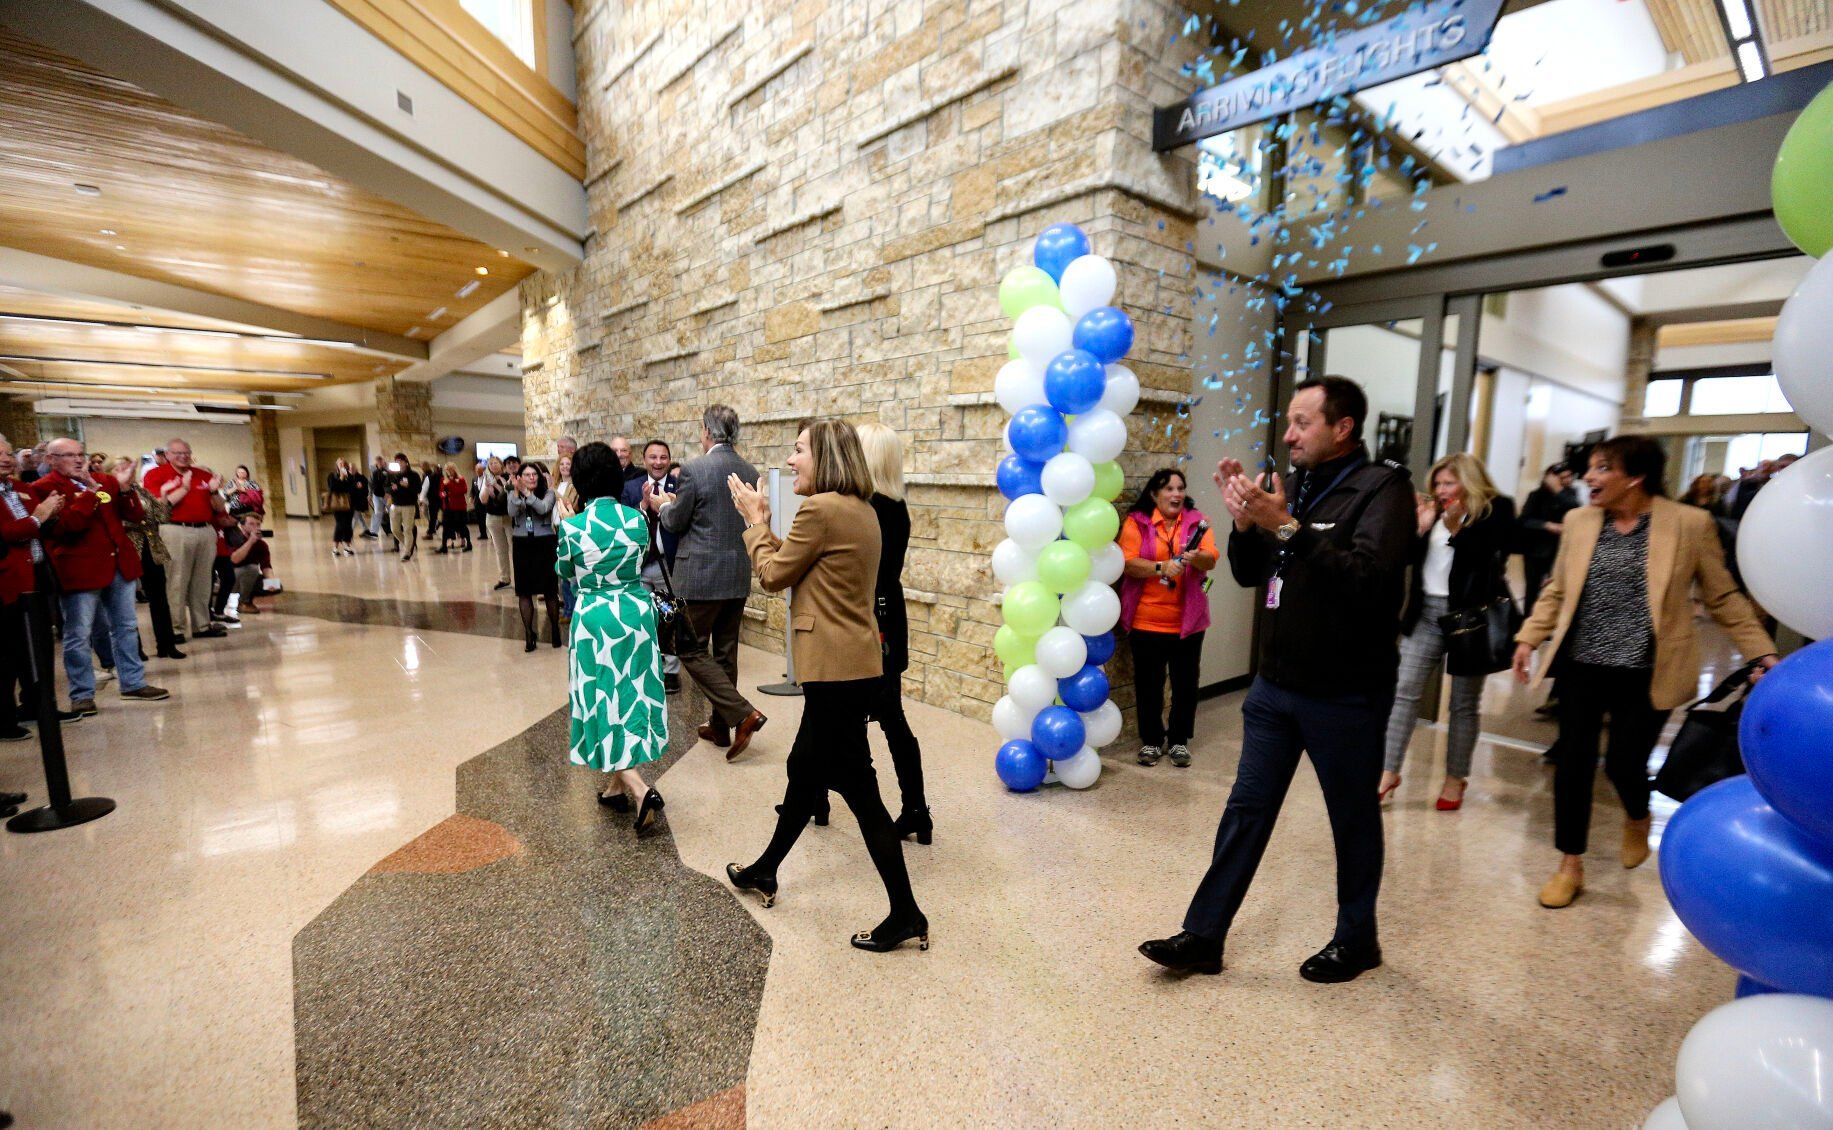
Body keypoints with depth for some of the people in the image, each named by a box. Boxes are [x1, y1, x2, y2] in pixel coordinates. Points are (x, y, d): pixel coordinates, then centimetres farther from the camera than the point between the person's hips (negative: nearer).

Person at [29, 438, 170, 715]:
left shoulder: (104, 482, 13)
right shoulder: (44, 489, -5)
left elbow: (133, 514, 7)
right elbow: (68, 524, -19)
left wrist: (124, 489, -9)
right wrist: (91, 491, -19)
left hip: (119, 564, 6)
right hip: (80, 571, -6)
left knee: (126, 627, 12)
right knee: (79, 635, 1)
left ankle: (133, 684, 21)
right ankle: (82, 694, 10)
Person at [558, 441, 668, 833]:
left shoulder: (572, 526, -13)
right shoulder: (637, 519, -4)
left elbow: (565, 571, 5)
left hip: (595, 618, -4)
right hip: (637, 611, 4)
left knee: (604, 703, 4)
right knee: (629, 698, 14)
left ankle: (640, 790, -10)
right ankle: (617, 787, 26)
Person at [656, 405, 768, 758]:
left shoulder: (694, 469, -13)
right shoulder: (750, 472, 6)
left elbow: (676, 523, -6)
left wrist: (662, 505, 18)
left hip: (701, 575, -7)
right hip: (739, 575, 7)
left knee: (691, 649, 5)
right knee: (725, 652, 15)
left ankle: (743, 713, -5)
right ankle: (720, 726, 25)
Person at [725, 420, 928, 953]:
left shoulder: (821, 509, -18)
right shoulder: (861, 509, 11)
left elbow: (774, 574, -7)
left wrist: (755, 521, 6)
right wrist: (763, 523, 14)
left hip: (836, 669, -10)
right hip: (853, 663, 10)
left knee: (857, 788, 0)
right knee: (805, 770, 22)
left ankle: (906, 915, 12)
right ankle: (764, 872, 42)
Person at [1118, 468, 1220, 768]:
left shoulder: (1196, 520, 6)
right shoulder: (1136, 521, -1)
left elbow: (1212, 559, -5)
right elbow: (1127, 563, -12)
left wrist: (1196, 558, -27)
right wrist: (1161, 567, -25)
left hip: (1188, 619, 2)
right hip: (1146, 620, -2)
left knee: (1185, 683, 8)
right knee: (1148, 683, 7)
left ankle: (1179, 740, 24)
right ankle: (1151, 740, 22)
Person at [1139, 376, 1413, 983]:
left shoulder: (1382, 488, -11)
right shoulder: (1294, 488, 9)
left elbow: (1369, 578, -26)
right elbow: (1249, 574, 11)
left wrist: (1286, 528, -28)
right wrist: (1244, 522, -6)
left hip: (1345, 693, -6)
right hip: (1275, 684, 6)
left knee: (1353, 819, 13)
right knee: (1246, 810, 10)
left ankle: (1356, 939, 36)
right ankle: (1204, 936, 19)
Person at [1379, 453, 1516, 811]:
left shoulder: (1496, 510, -3)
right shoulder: (1432, 510, 8)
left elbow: (1486, 561, -13)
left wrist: (1455, 530, -18)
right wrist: (1421, 528, -8)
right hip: (1426, 612, 4)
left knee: (1464, 701, 7)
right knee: (1405, 691, 0)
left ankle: (1456, 777, 20)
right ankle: (1389, 771, 4)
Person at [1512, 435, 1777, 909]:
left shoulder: (1690, 523, -5)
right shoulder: (1579, 521, 4)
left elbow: (1723, 597, 2)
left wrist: (1763, 653, -3)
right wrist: (1529, 637, 3)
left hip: (1645, 672, -2)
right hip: (1581, 665, 3)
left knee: (1623, 764, 2)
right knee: (1573, 762, 3)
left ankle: (1637, 818, 40)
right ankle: (1570, 866, 18)